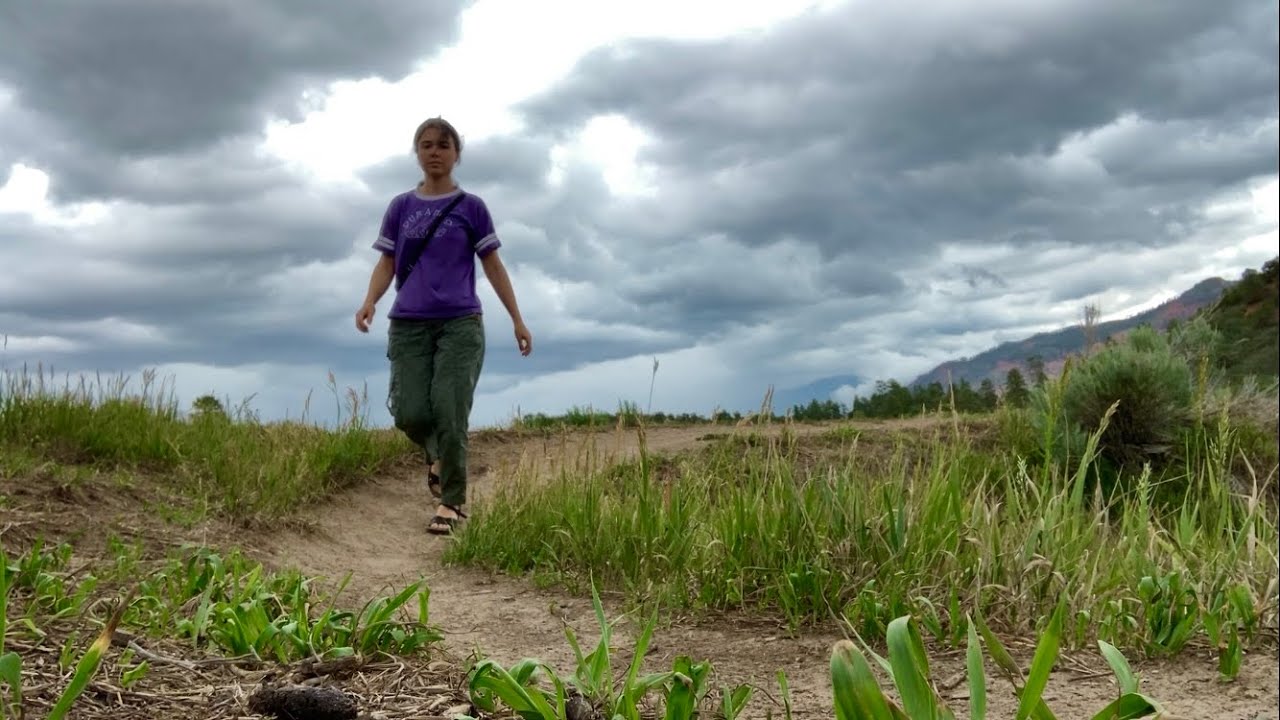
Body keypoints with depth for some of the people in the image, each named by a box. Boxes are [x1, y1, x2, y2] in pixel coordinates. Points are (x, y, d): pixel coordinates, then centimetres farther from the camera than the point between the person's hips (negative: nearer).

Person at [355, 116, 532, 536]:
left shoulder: (471, 208, 4)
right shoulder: (400, 207, 10)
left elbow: (493, 266, 7)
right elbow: (387, 264, 10)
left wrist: (517, 320, 3)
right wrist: (369, 302, -10)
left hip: (460, 324, -2)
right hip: (408, 324, 2)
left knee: (450, 414, -11)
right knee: (410, 414, -6)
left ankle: (451, 503, 2)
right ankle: (436, 456, 28)